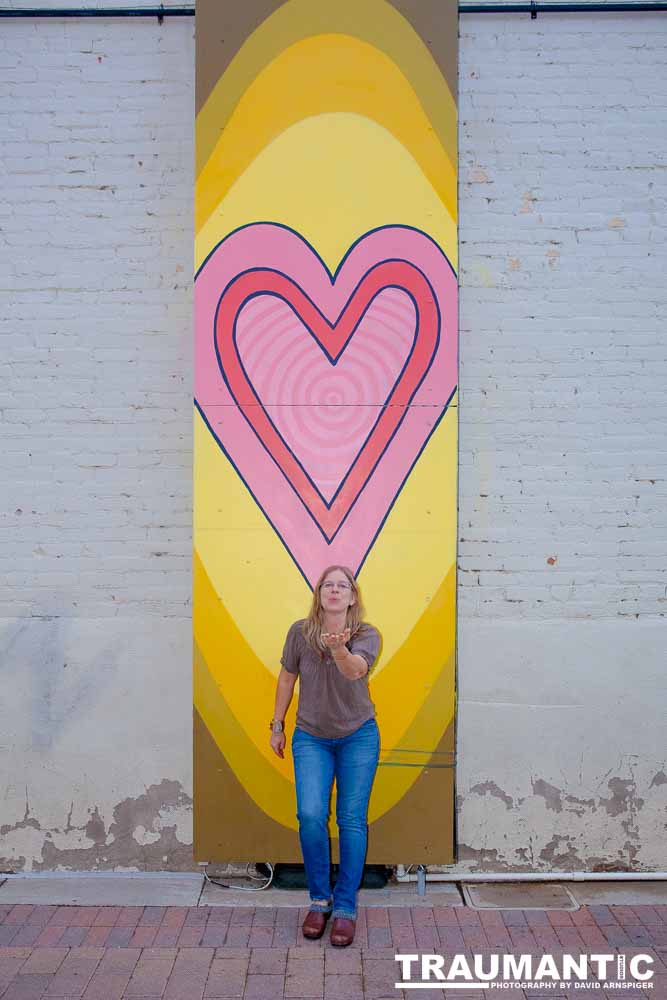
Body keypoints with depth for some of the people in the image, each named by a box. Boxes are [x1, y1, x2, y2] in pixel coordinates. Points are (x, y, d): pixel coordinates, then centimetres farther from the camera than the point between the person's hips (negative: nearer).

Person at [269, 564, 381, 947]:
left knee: (352, 820, 3)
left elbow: (355, 670, -37)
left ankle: (345, 907, 18)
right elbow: (287, 678, 5)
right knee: (311, 815, -11)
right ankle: (320, 898, 11)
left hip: (358, 737, -1)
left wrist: (338, 649, -59)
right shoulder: (300, 632, -10)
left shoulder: (368, 635, -16)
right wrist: (278, 725, 10)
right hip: (311, 738, 1)